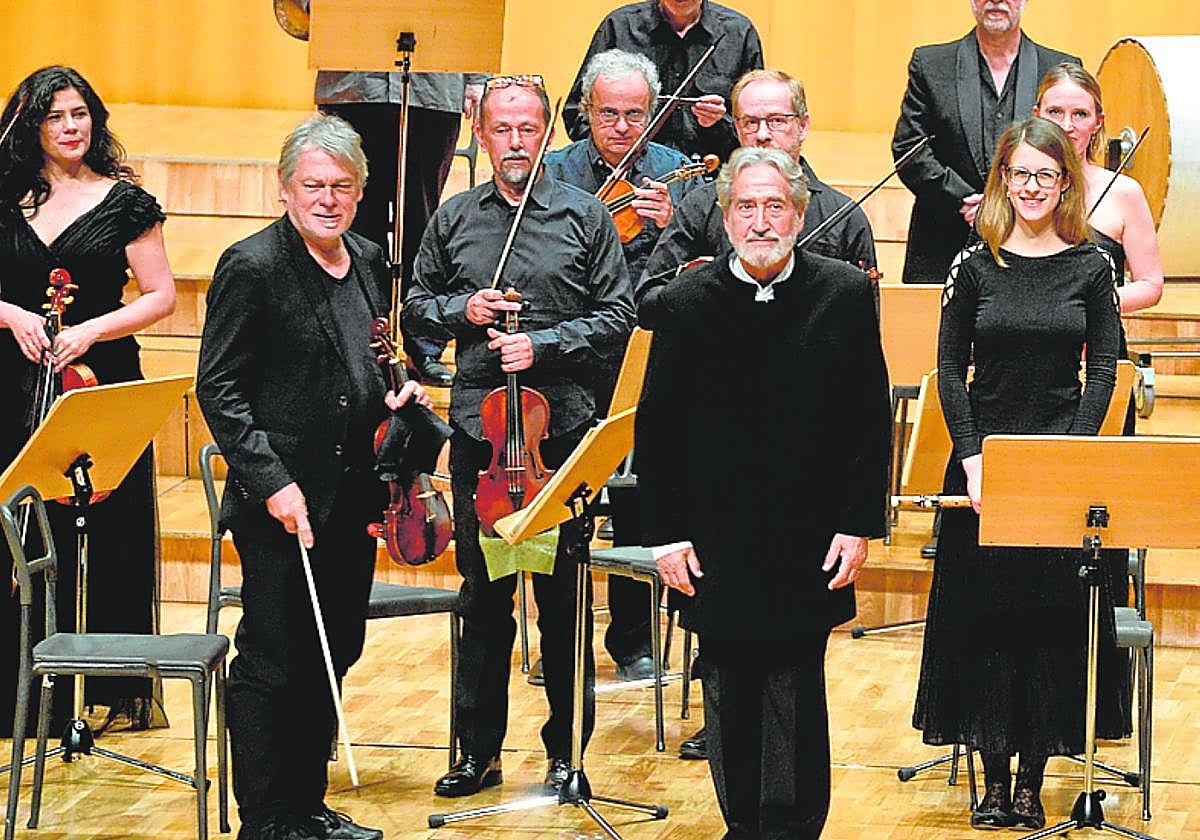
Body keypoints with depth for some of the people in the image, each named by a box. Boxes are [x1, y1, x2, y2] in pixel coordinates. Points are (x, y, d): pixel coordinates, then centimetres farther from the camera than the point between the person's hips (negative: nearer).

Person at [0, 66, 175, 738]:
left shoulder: (124, 201, 1)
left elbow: (162, 296, -1)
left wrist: (90, 331, -12)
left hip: (102, 383, -2)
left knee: (105, 537, 0)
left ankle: (117, 690, 7)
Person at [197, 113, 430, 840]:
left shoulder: (370, 262, 9)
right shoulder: (252, 267, -12)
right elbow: (218, 389, -14)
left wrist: (395, 394, 2)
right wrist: (272, 480, -20)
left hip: (353, 500, 7)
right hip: (284, 506, -7)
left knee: (332, 656, 15)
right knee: (272, 665, 1)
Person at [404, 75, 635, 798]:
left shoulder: (586, 217, 1)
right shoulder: (454, 219, 9)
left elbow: (617, 318, -1)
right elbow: (418, 307, 16)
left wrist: (542, 345, -13)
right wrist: (462, 310, -4)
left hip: (562, 429, -2)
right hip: (478, 432, 2)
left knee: (563, 596, 3)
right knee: (484, 596, 8)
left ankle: (567, 748, 14)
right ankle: (480, 750, 17)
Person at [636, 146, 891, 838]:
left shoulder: (848, 295, -2)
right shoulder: (688, 303, -1)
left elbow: (872, 420, 1)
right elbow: (657, 429, 2)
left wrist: (859, 524, -3)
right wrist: (667, 533, -2)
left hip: (811, 546, -1)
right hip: (718, 545, 1)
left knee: (797, 697, 1)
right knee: (729, 696, 9)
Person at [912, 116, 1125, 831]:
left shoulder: (1091, 265, 2)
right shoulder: (975, 266, 2)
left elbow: (1104, 368, 0)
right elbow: (951, 371, 2)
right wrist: (972, 459, -9)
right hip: (985, 457, 0)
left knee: (1055, 616, 1)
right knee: (986, 616, 2)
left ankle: (1033, 778, 9)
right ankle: (994, 777, 10)